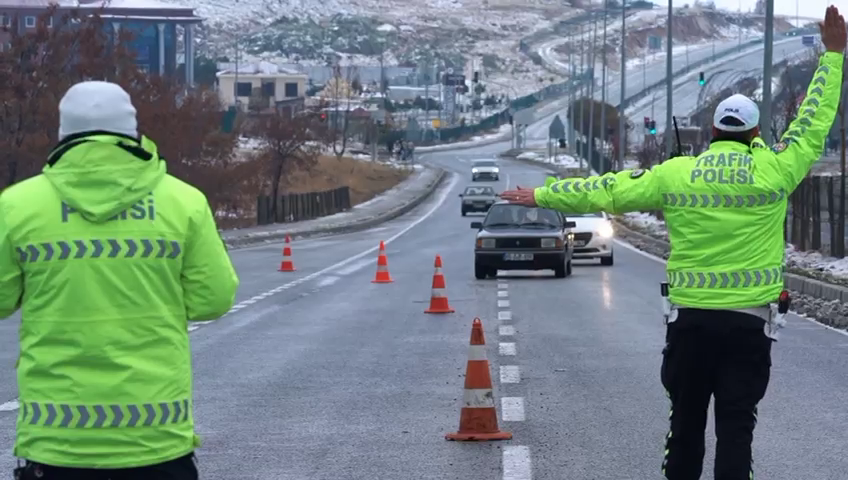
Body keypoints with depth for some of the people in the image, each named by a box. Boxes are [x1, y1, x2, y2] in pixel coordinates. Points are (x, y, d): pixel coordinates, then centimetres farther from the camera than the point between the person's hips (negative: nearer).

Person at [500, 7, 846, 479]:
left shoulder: (676, 173, -1)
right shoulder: (773, 171, -5)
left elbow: (607, 190, 6)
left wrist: (542, 195, 17)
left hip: (691, 318, 2)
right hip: (749, 322, -2)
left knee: (687, 421, 13)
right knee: (735, 425, 1)